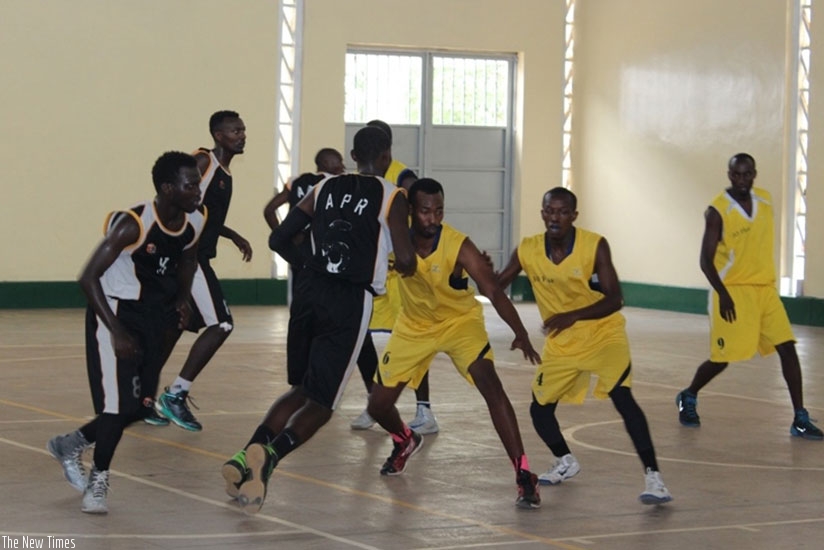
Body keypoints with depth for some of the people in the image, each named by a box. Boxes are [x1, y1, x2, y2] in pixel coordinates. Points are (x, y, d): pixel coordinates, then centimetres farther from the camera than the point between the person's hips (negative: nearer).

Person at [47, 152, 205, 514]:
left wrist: (182, 298, 2)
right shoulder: (133, 224, -26)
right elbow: (88, 277, -25)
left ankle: (71, 444, 31)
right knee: (118, 402, -12)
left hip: (154, 318, 7)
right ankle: (98, 481, 9)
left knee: (141, 406, 9)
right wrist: (116, 332, -27)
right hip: (115, 313, -7)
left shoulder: (195, 221, -6)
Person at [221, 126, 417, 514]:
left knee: (302, 389, 21)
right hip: (350, 302, -5)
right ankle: (270, 455, -25)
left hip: (310, 292, 5)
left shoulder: (325, 189, 14)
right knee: (321, 402, 2)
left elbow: (278, 240, 13)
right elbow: (406, 261, -7)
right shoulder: (391, 198, 1)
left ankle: (247, 456, 4)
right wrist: (403, 265, 17)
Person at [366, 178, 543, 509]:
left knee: (491, 387, -26)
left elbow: (494, 292, -34)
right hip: (414, 326, 4)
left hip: (460, 320, -3)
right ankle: (405, 442, 42)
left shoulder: (459, 246, -28)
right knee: (378, 405, 4)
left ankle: (524, 476, -22)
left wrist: (520, 333, -48)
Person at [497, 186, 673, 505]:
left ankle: (652, 477, -22)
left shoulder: (595, 246, -19)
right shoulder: (527, 251, -9)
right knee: (539, 407, 6)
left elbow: (614, 300, -23)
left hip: (603, 334, -4)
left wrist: (572, 316, -37)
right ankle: (566, 463, 35)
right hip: (560, 343, 5)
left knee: (622, 397, -23)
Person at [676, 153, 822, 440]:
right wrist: (723, 294, -26)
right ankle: (688, 398, 27)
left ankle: (800, 419, -2)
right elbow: (706, 260, -15)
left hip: (765, 288, 5)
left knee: (787, 349, -4)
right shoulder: (718, 211, -14)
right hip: (733, 291, -5)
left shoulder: (765, 201, 4)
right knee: (721, 358, 0)